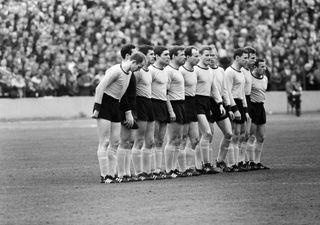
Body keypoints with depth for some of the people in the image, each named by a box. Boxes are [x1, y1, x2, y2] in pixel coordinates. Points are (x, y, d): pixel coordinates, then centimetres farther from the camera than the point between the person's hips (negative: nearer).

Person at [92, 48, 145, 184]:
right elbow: (100, 88, -18)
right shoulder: (116, 71, -18)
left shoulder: (129, 73, 10)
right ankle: (104, 176, -6)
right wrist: (96, 108, -19)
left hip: (115, 106, 9)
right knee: (104, 143, -7)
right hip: (104, 104, -9)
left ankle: (111, 174, 10)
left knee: (115, 143, 7)